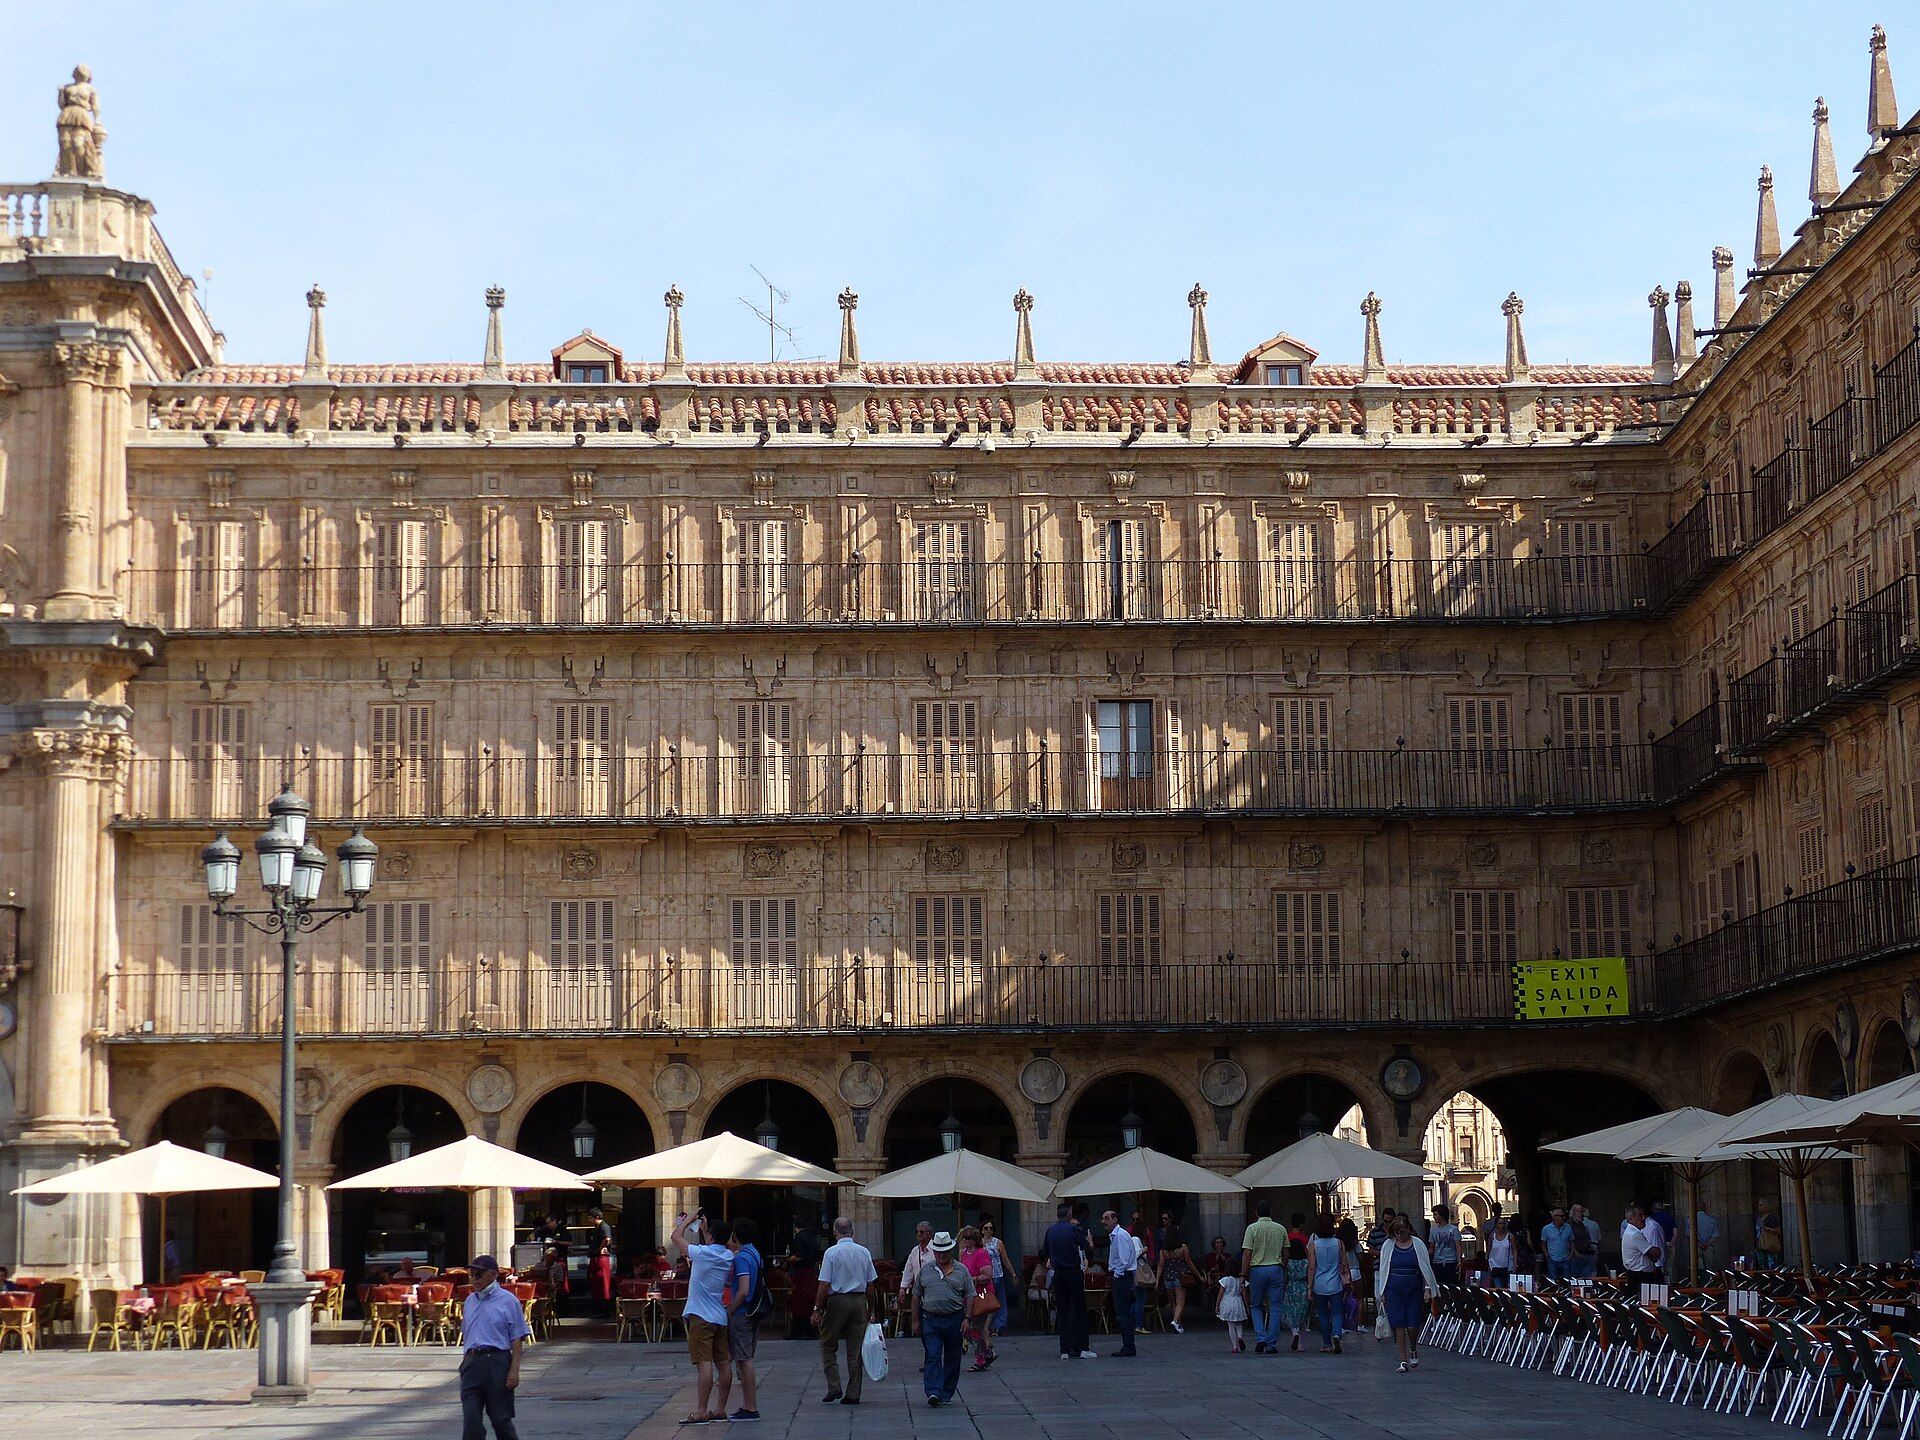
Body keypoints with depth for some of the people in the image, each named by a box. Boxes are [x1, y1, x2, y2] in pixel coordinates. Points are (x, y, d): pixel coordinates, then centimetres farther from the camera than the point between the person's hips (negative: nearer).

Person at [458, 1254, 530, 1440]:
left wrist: (514, 1371, -12)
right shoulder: (469, 1301, 15)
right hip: (472, 1362, 4)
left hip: (497, 1362, -4)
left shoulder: (508, 1301, -2)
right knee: (471, 1418, -6)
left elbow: (517, 1340, -4)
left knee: (501, 1418, 3)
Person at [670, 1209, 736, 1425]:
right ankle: (720, 1409, 15)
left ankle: (701, 1413, -15)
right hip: (721, 1316, 7)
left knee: (704, 1364, -12)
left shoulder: (702, 1253, -13)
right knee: (723, 1364, 9)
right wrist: (704, 1227, 32)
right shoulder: (728, 1256, 6)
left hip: (701, 1316, -7)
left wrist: (688, 1219, 15)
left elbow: (676, 1236, 1)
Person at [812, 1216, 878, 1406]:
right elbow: (871, 1283, 8)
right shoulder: (864, 1252, 5)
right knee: (855, 1350, 7)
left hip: (837, 1300, -4)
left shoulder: (831, 1252, -9)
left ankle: (834, 1387, -3)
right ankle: (853, 1394, 7)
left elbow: (824, 1285, -11)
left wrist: (817, 1310, -5)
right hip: (859, 1301, 4)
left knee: (828, 1346, 9)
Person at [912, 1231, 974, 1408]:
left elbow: (969, 1296, 4)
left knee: (952, 1358, 7)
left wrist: (967, 1318, -7)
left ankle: (947, 1394, 18)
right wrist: (916, 1321, 6)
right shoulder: (925, 1270, 7)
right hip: (931, 1319, 0)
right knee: (933, 1356, -11)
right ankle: (934, 1393, -18)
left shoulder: (961, 1270, 5)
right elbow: (916, 1296, 11)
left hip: (954, 1319, 0)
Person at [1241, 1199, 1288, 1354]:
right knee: (1275, 1308, 4)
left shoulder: (1252, 1228, -4)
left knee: (1256, 1306, 12)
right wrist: (1285, 1272, 23)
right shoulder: (1281, 1229, 6)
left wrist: (1243, 1275, -5)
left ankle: (1260, 1338, -3)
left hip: (1257, 1269, -2)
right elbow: (1285, 1253, 11)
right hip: (1276, 1269, 2)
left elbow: (1247, 1253, -8)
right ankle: (1272, 1345, 3)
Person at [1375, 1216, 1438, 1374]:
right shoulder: (1388, 1245, 4)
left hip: (1414, 1289, -1)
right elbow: (1382, 1270, 8)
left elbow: (1425, 1268, 4)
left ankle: (1413, 1350, 27)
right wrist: (1381, 1293, 5)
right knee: (1399, 1325, -4)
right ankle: (1404, 1361, 2)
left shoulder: (1418, 1244, 2)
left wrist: (1427, 1288, -5)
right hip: (1394, 1289, 1)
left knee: (1412, 1326, -4)